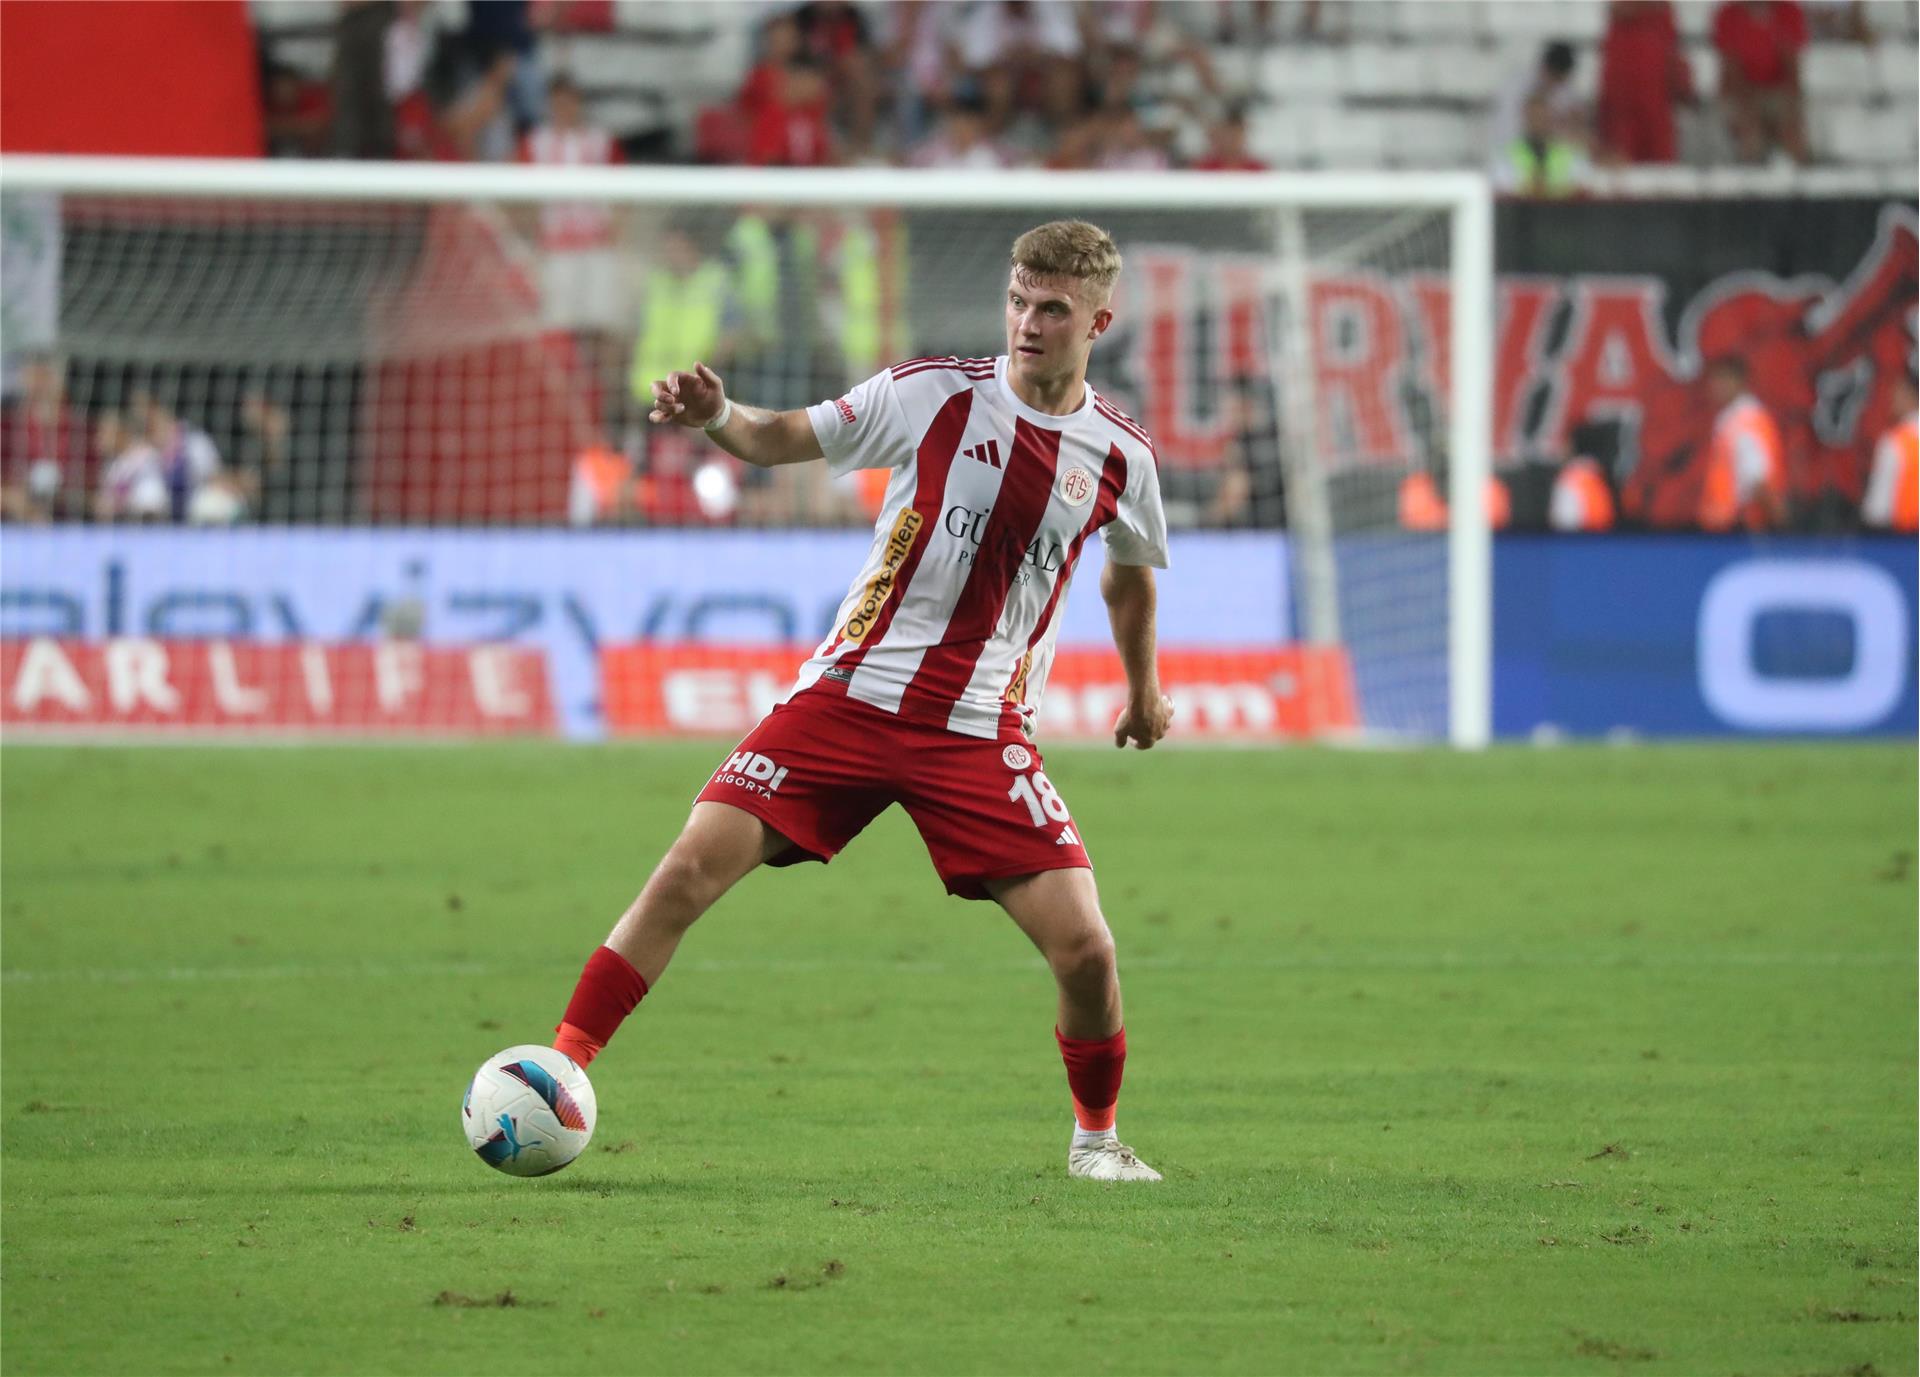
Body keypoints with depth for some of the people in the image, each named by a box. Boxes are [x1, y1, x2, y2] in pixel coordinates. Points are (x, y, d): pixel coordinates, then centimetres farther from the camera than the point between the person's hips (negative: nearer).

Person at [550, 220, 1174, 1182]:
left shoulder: (1119, 455, 3)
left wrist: (1144, 688, 34)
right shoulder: (934, 392, -4)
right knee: (691, 868, -15)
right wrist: (718, 416, -19)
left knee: (1084, 947, -10)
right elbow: (786, 438, 2)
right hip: (850, 696, -1)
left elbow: (1129, 572, 24)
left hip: (983, 733, 1)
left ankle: (1095, 1134, 17)